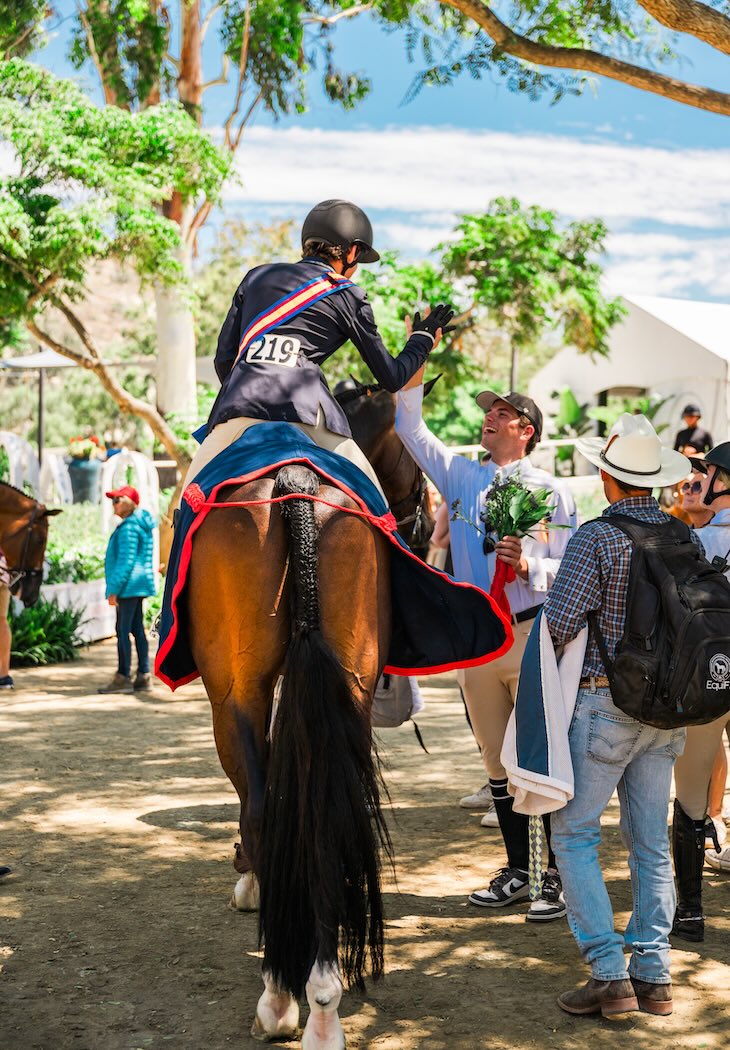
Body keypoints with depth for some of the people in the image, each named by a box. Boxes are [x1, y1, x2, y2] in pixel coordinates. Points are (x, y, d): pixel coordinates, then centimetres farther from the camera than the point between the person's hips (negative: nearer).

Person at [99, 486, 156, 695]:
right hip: (139, 585, 10)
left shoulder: (128, 527, -15)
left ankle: (123, 677, -6)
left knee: (123, 631, -7)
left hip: (128, 585, -10)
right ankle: (143, 676, 13)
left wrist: (114, 589, -18)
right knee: (137, 629, 11)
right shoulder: (141, 525, 15)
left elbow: (126, 561, -19)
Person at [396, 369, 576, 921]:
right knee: (498, 761, 11)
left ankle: (559, 876, 4)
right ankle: (518, 870, 23)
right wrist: (414, 370, -2)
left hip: (531, 634, -4)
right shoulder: (462, 475, 11)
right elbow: (411, 429, 8)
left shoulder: (552, 490, 0)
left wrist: (528, 565, -20)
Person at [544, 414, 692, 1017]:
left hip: (606, 702, -6)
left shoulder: (597, 537, -13)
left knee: (574, 833, 3)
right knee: (651, 842, 12)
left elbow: (558, 623, -16)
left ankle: (610, 974, -1)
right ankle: (654, 975, 13)